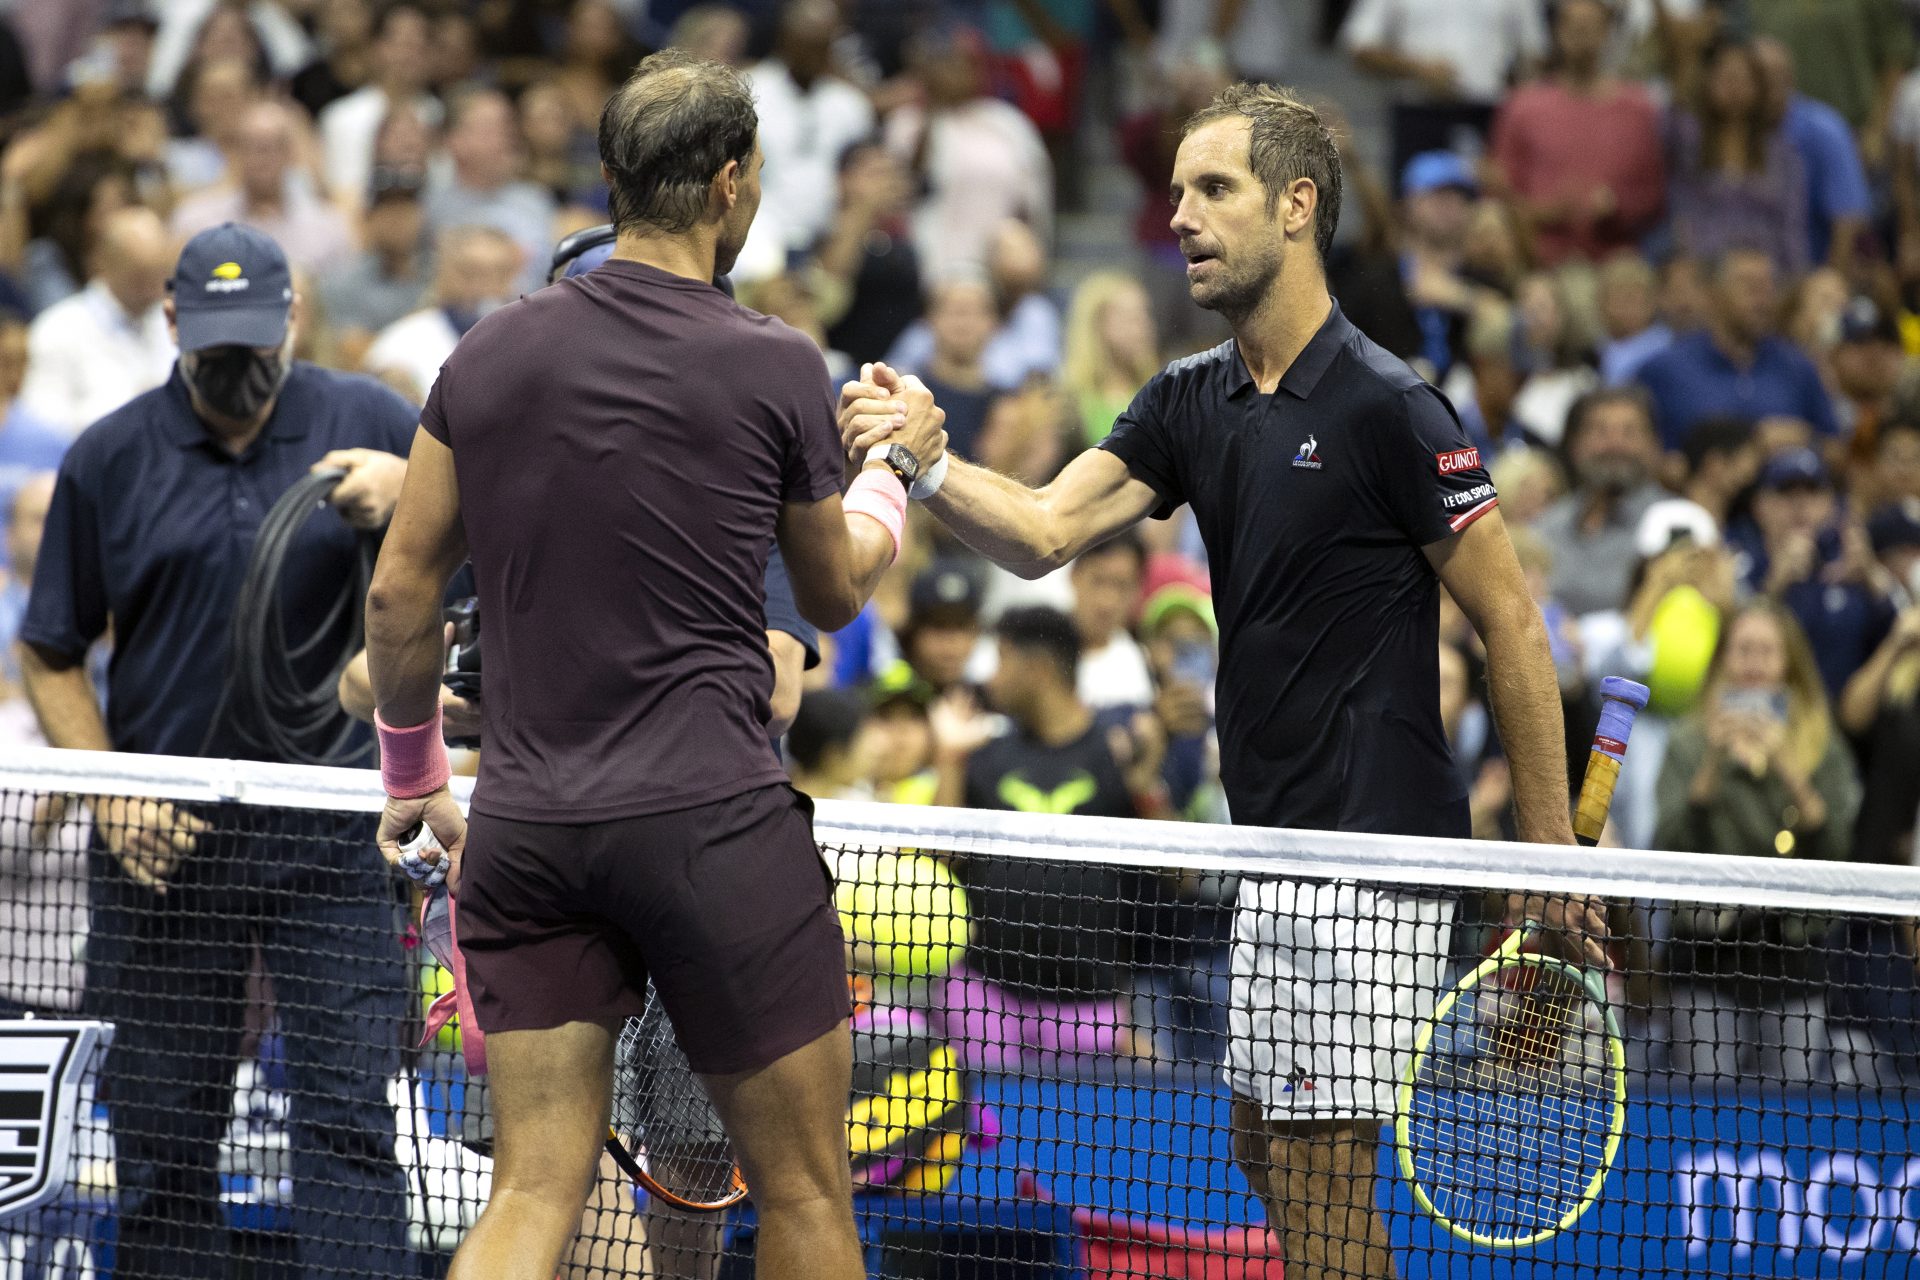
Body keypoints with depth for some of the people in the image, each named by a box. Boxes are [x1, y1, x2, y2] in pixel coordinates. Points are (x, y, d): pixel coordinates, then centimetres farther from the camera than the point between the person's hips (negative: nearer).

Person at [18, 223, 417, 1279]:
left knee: (347, 1115, -8)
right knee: (163, 1136, 5)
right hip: (166, 843, 1)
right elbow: (49, 655, 9)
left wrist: (408, 488, -20)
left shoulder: (363, 421, 3)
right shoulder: (109, 459, 4)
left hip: (328, 836, -1)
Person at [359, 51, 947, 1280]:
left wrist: (414, 774, 23)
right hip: (711, 825, -4)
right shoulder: (774, 368, -5)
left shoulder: (492, 352, 5)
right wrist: (896, 463, 29)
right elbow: (837, 590, 11)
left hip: (522, 827, 4)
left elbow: (401, 592, 9)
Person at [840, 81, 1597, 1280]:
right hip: (1272, 849, 9)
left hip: (1378, 849, -9)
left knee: (1320, 1162, -7)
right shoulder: (1191, 404, 10)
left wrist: (1552, 851, -10)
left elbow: (1512, 620, -11)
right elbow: (1046, 531, 0)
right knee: (1261, 1140, 16)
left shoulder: (1384, 406, -13)